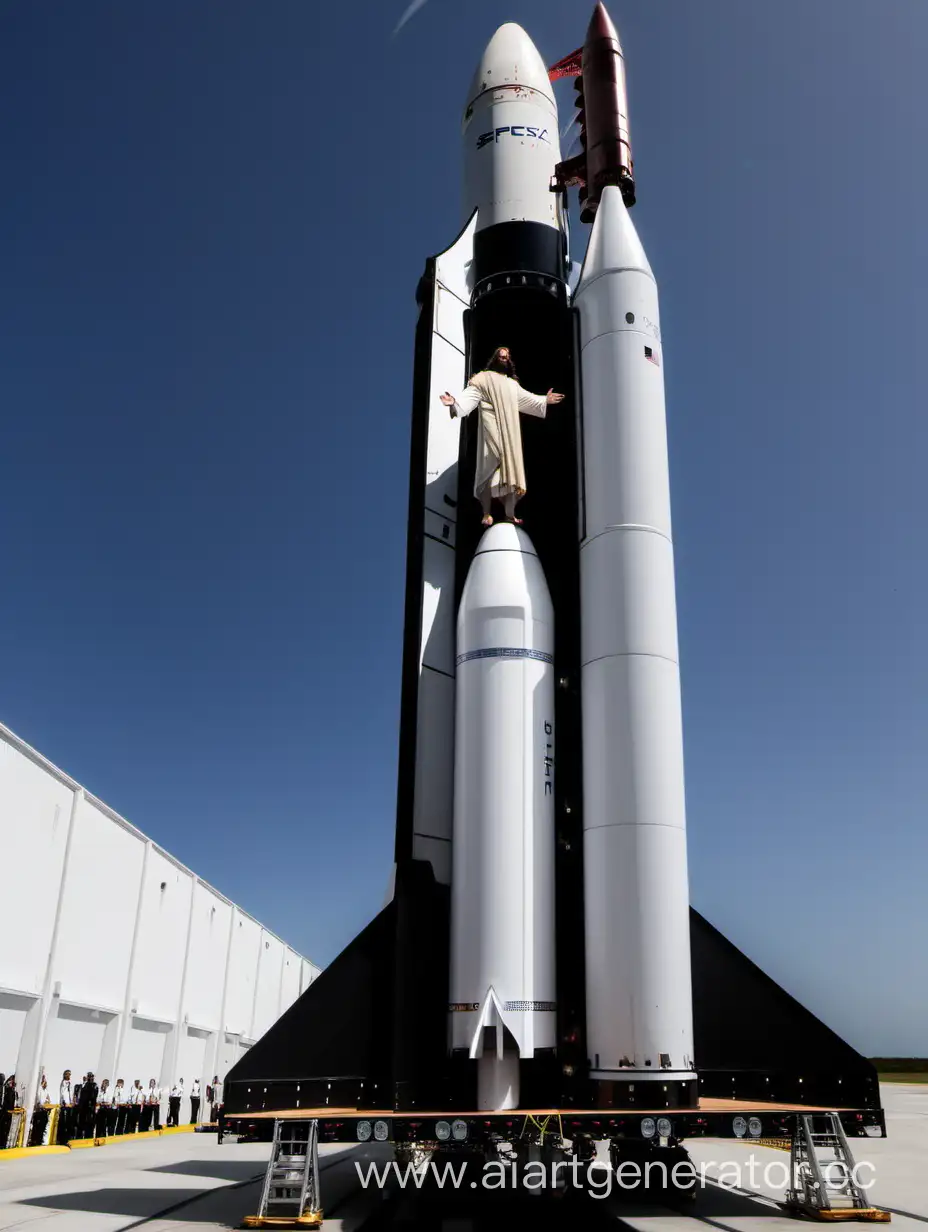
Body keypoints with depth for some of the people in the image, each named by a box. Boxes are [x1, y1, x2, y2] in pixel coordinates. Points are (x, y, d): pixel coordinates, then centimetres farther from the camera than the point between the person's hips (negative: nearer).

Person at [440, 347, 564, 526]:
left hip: (510, 433, 7)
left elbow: (526, 398, 33)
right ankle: (487, 513, -11)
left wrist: (545, 400, 31)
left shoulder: (512, 383, 22)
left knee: (511, 470, 3)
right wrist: (455, 401, -29)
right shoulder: (484, 379, 1)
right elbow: (471, 395, -11)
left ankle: (510, 513, 6)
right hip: (492, 431, -6)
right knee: (491, 468, -12)